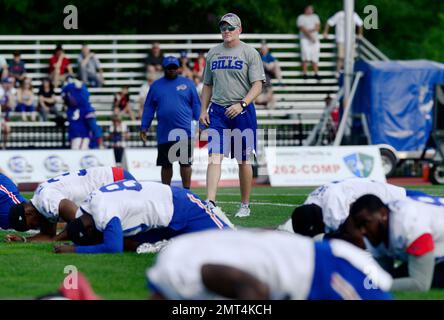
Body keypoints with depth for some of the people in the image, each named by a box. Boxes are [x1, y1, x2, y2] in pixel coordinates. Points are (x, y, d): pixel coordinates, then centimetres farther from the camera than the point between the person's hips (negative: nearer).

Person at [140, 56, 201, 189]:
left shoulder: (187, 83, 7)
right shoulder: (156, 86, 11)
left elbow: (196, 106, 7)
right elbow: (149, 108, 12)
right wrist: (144, 128, 6)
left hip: (185, 132, -2)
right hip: (164, 133, 2)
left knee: (185, 163, -1)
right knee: (166, 164, 7)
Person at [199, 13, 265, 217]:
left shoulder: (250, 53, -1)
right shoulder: (213, 54, 13)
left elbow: (257, 86, -8)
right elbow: (207, 85, 19)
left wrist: (241, 104, -21)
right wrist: (203, 110, 7)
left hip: (243, 111, -3)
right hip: (218, 111, 3)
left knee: (244, 161, 4)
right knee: (214, 156, -11)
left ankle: (245, 205, 15)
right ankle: (210, 203, -20)